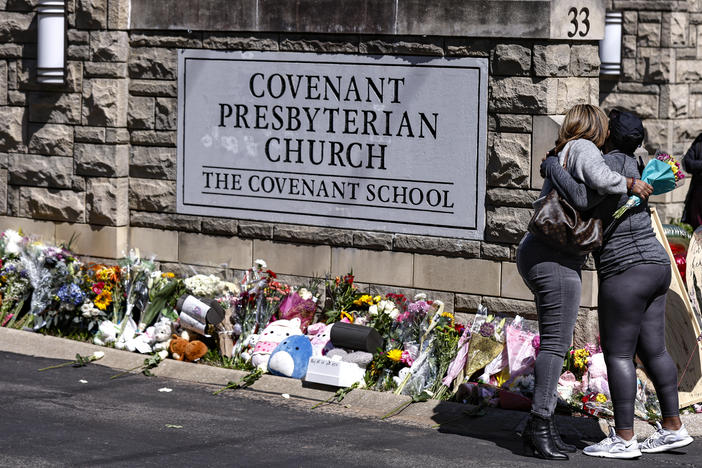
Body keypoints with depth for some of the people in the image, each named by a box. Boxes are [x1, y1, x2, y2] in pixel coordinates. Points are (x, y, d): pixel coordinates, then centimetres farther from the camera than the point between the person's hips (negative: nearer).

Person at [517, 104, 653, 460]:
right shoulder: (584, 148, -4)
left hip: (535, 255, 10)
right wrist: (631, 185, -8)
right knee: (556, 341, -11)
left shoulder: (560, 157, 24)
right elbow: (600, 179, -25)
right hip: (554, 259, -10)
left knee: (556, 342, 10)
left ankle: (540, 426, 9)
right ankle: (539, 427, -14)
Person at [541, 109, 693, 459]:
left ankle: (624, 439, -3)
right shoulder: (630, 166, 16)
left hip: (627, 271, -9)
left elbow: (582, 198, -25)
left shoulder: (613, 162, -12)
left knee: (617, 353, -4)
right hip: (654, 269, 9)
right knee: (651, 350, 14)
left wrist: (553, 168, -11)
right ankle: (673, 428, 19)